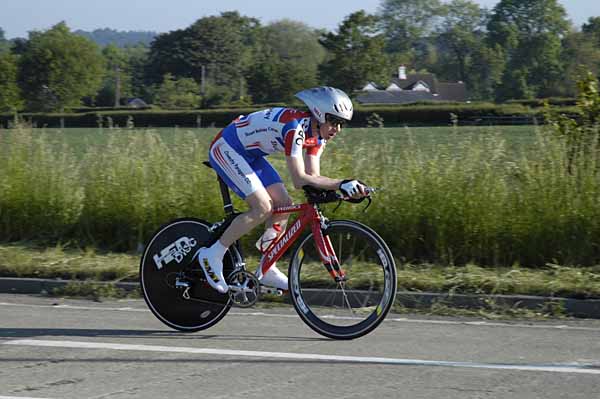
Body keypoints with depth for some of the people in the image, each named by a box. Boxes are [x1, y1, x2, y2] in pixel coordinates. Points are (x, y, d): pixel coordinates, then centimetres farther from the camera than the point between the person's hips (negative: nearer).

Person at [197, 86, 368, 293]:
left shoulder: (317, 135, -3)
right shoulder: (295, 127, -31)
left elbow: (313, 177, -6)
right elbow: (299, 179, -35)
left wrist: (342, 187, -22)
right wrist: (341, 184, -40)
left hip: (249, 155, 10)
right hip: (225, 149, -10)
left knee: (283, 204, 0)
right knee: (263, 207, -20)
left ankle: (267, 270, 8)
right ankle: (212, 255, -10)